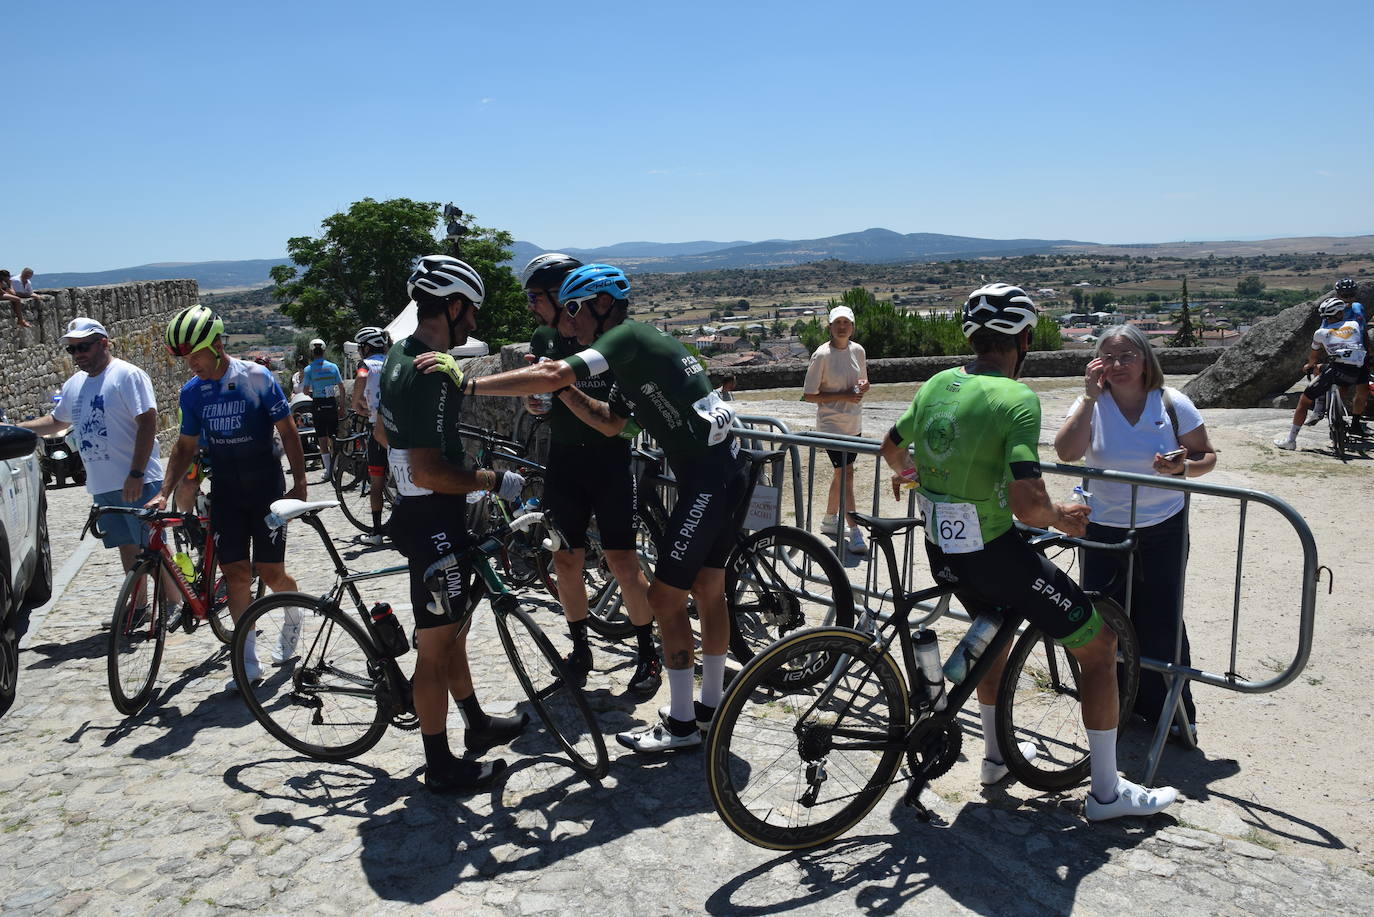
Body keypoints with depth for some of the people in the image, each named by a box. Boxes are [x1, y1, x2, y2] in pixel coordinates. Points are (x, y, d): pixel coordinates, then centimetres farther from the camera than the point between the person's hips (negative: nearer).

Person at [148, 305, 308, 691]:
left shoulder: (257, 378, -11)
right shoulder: (192, 391, 2)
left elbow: (287, 431, -7)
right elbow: (186, 446, 11)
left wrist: (299, 482, -10)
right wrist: (164, 492, 2)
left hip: (266, 488, -4)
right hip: (225, 492, 4)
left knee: (271, 573, -3)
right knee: (235, 574, 0)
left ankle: (293, 617, 31)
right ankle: (249, 661, 10)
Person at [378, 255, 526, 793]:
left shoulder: (400, 356, 7)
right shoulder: (432, 376, -25)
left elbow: (382, 431, 20)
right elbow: (428, 472, -29)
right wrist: (494, 480, -18)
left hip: (418, 511, 11)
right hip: (434, 525, -11)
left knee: (451, 629, 23)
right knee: (436, 648, 2)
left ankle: (477, 724, 40)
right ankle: (441, 767, 17)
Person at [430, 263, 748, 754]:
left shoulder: (628, 335, -12)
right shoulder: (634, 348, 19)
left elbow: (550, 376, -23)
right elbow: (610, 422, 21)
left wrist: (468, 383, -22)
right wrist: (561, 389, 9)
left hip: (709, 480, -10)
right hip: (727, 472, 10)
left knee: (665, 596, -3)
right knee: (708, 590, 17)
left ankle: (681, 723, 8)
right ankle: (710, 706, 30)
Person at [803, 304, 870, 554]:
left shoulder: (858, 350, 5)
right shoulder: (822, 355, -14)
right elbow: (809, 395, -12)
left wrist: (863, 386, -6)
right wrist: (844, 396, -20)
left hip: (854, 424, 7)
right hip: (831, 424, -7)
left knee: (841, 474, 16)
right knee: (846, 474, -9)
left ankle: (829, 520, 34)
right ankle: (855, 533, -6)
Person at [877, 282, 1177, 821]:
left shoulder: (935, 385, 2)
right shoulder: (1017, 399, -19)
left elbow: (891, 449, 20)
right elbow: (1027, 505, -28)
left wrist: (907, 473, 42)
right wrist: (1061, 517, -5)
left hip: (940, 550, 8)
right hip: (994, 553, -7)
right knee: (1099, 644, 10)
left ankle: (995, 755, 47)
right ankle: (1106, 792, 18)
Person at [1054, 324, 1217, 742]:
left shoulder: (1173, 404, -4)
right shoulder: (1091, 404, -5)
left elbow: (1207, 456, 4)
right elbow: (1066, 452, -22)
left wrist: (1184, 466, -19)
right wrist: (1090, 396, -22)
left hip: (1163, 530, 0)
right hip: (1103, 530, 1)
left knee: (1161, 622, 2)